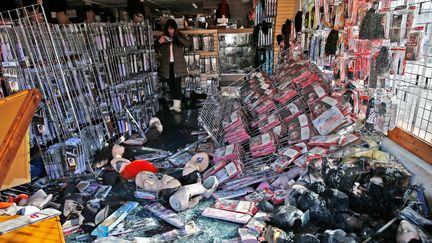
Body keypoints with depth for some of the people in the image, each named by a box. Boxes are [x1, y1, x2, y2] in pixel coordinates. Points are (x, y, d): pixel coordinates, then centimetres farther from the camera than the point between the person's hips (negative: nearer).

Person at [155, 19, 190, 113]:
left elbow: (188, 43, -15)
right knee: (171, 85, 8)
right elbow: (156, 48, 7)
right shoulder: (164, 37, 8)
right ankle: (176, 104, 19)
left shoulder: (179, 36, 2)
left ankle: (177, 105, -5)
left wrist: (176, 37, -25)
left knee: (177, 85, -7)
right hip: (167, 65, 4)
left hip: (177, 65, -3)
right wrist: (159, 42, -14)